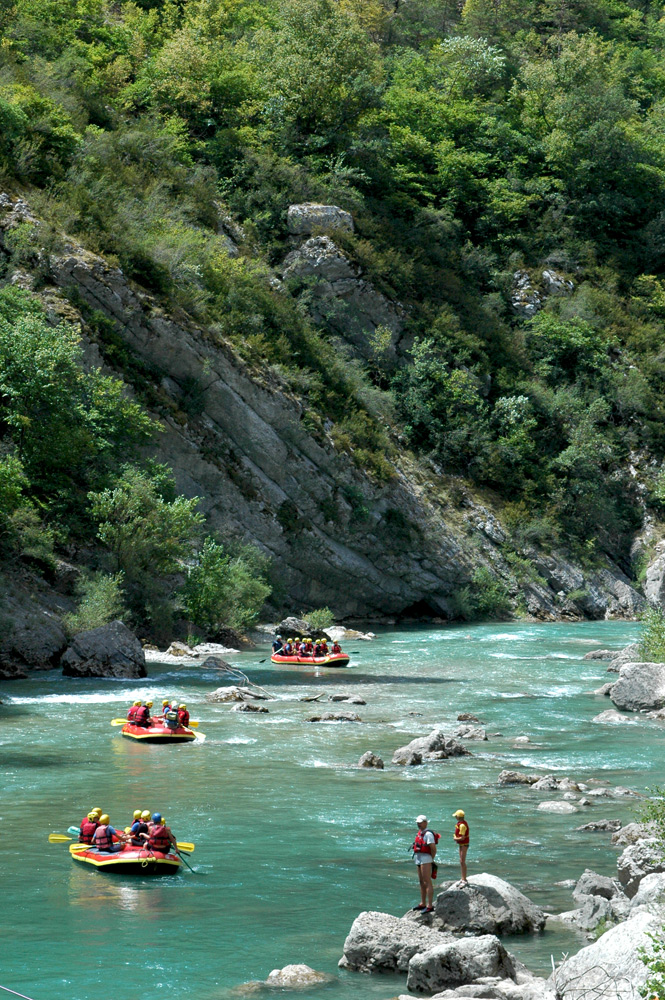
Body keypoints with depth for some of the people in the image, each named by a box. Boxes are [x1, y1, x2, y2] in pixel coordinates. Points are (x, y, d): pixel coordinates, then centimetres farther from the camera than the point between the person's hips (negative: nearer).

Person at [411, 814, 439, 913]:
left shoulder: (428, 834, -14)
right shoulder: (420, 833, 15)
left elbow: (433, 848, -19)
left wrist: (431, 859, -7)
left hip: (425, 860, -10)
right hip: (419, 859, 10)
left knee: (427, 882, -11)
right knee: (422, 882, 16)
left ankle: (429, 906, -14)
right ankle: (423, 904, 24)